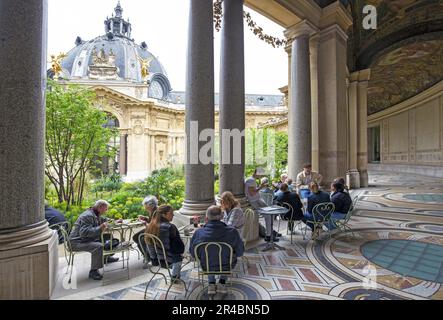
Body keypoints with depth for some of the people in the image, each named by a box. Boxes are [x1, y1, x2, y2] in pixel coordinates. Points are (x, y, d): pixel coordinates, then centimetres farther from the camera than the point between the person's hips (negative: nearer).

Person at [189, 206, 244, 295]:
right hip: (227, 266, -1)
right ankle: (222, 283, 31)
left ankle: (211, 284, 32)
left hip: (207, 266, 1)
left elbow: (193, 253, -8)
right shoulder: (232, 232, -28)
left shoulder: (198, 233, -25)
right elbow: (240, 252, -12)